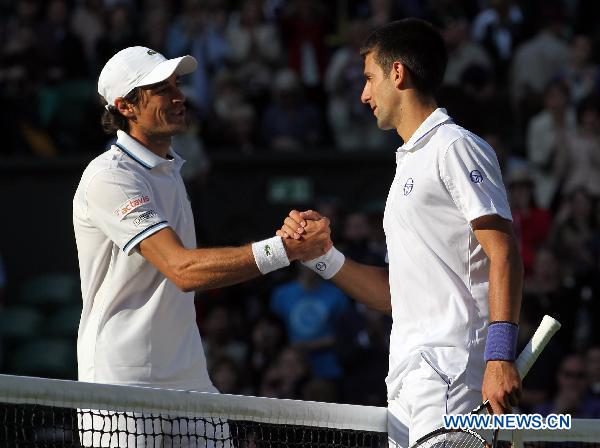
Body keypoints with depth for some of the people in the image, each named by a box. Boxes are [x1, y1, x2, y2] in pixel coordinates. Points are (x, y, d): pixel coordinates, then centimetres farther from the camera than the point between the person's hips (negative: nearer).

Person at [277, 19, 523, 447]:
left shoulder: (456, 147, -3)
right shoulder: (410, 163, 27)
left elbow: (504, 254, -13)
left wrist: (500, 356, -23)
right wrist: (322, 255, 13)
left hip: (449, 364, -9)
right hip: (408, 377, 9)